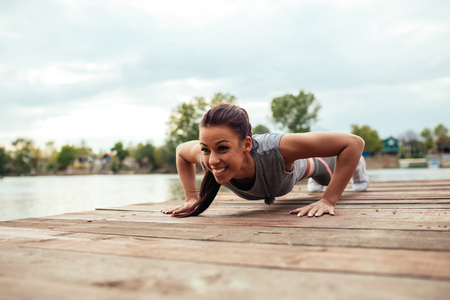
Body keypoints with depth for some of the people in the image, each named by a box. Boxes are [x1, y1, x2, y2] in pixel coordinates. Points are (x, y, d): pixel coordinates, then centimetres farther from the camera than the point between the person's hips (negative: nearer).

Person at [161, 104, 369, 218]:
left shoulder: (275, 150, -52)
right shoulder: (209, 156, -41)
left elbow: (354, 142, -46)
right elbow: (181, 150, -15)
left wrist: (328, 201, -48)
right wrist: (192, 198, -23)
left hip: (296, 163, -3)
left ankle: (355, 164, 68)